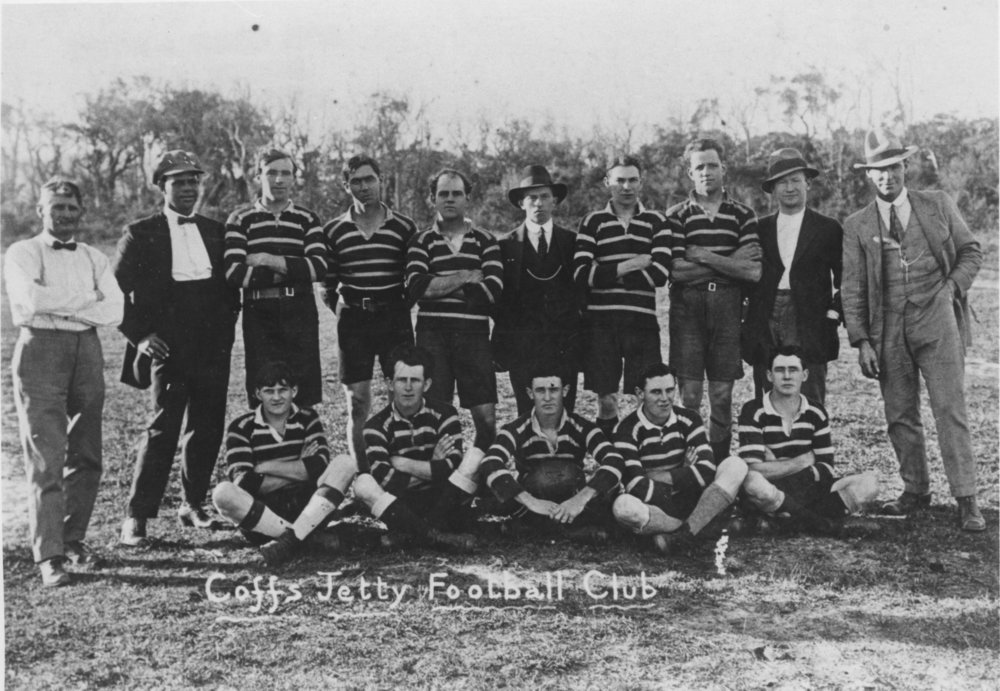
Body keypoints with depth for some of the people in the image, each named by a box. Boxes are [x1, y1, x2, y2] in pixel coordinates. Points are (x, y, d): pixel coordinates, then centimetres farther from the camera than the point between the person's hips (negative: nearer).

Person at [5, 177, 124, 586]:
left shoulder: (94, 259, 17)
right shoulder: (22, 253, 7)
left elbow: (114, 312, 2)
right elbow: (32, 299, -13)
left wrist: (58, 305, -6)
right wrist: (88, 300, -5)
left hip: (87, 351, 4)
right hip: (40, 351, -4)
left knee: (86, 457, 5)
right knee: (46, 457, -8)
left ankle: (73, 539, 19)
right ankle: (48, 556, -5)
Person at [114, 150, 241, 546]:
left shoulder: (216, 232, 15)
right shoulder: (140, 235, 3)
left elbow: (231, 286, 20)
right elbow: (117, 292, 1)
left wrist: (227, 324, 7)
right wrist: (139, 335, -8)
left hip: (213, 347, 4)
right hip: (168, 346, -4)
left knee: (207, 428, 8)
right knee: (163, 428, -9)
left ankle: (193, 505, 22)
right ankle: (137, 517, -2)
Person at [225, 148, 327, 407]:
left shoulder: (307, 219, 10)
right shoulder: (240, 220, 6)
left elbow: (319, 267, -5)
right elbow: (234, 272, -8)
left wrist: (269, 261, -10)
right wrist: (291, 271, -9)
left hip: (300, 314, 1)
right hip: (258, 315, -1)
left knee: (305, 399, 1)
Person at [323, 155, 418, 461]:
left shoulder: (403, 226, 4)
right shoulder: (333, 230, 6)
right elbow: (327, 285, 10)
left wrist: (400, 309, 2)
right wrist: (343, 312, 2)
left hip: (394, 318, 0)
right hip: (352, 321, 1)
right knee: (358, 403, 2)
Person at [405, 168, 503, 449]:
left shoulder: (485, 242, 10)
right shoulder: (421, 243, 9)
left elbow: (492, 290, -6)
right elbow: (417, 287, -8)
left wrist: (441, 287, -5)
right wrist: (465, 277, -7)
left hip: (474, 334, 0)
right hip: (432, 334, 0)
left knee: (486, 416, -2)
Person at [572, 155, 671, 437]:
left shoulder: (656, 222, 8)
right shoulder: (592, 222, 8)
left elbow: (660, 274, -6)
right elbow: (582, 273, -6)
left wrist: (609, 274, -4)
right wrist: (629, 266, -8)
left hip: (642, 320, 0)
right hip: (600, 321, 0)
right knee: (606, 399, 5)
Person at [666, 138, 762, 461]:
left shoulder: (743, 215, 9)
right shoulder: (676, 215, 5)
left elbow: (754, 271, -2)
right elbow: (676, 270, -7)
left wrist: (704, 256, -7)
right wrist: (730, 263, -6)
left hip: (727, 311, 1)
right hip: (687, 310, -1)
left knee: (722, 397, 5)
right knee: (689, 396, -4)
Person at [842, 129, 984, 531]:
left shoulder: (939, 205, 8)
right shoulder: (856, 226, 6)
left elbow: (971, 251, 14)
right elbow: (852, 289, 4)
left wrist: (953, 287, -5)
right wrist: (861, 342, -3)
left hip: (937, 321, -1)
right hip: (888, 330, 1)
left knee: (950, 410, -5)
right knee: (900, 416, 7)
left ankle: (965, 499, 0)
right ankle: (916, 491, 20)